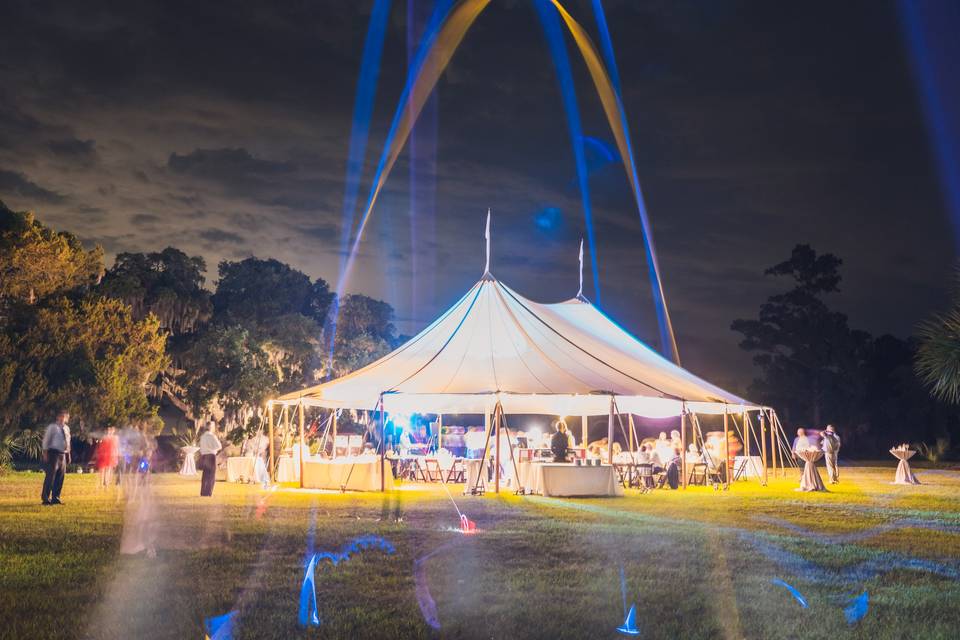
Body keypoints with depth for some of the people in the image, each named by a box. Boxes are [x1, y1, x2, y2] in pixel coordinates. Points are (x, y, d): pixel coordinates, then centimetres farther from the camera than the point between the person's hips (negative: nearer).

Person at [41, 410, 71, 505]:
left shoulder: (66, 428, 14)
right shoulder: (52, 427, -3)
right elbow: (46, 440, -6)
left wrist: (68, 455, 16)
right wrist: (45, 452, -13)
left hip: (63, 454, 6)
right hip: (53, 453, -6)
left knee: (60, 477, 8)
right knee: (50, 476, -8)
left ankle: (55, 498, 15)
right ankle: (45, 498, -3)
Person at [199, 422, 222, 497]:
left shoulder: (202, 436, 8)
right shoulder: (212, 436, -12)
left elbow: (201, 448, 14)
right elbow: (219, 446, -17)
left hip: (204, 456, 7)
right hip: (211, 456, -7)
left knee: (205, 475, 14)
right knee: (212, 476, 0)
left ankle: (203, 492, 16)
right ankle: (208, 493, -2)